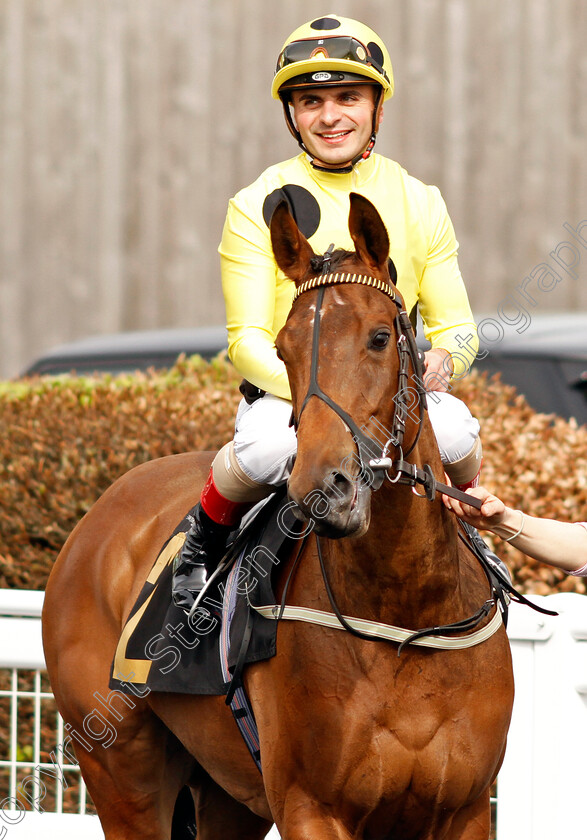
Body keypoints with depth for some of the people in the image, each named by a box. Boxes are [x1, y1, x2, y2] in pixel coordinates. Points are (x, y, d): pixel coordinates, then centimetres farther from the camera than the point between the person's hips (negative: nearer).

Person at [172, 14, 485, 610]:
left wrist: (443, 360, -16)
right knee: (268, 446, -38)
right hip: (283, 393, -2)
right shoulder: (259, 206, -1)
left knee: (452, 429, -32)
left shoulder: (419, 204, 7)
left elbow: (457, 324, 10)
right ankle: (205, 536, -5)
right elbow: (246, 339, -6)